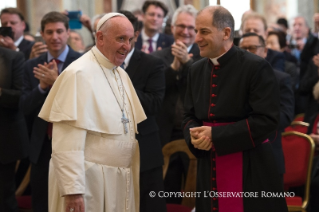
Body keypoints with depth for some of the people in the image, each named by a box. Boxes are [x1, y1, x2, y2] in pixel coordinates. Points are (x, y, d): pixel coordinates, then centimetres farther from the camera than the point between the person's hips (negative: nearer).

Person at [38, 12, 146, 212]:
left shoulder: (121, 74, 12)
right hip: (89, 180, -8)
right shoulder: (79, 74, -14)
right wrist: (72, 189, -23)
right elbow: (68, 141, -19)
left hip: (120, 180, 8)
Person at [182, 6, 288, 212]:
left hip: (250, 170, -6)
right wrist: (194, 135, -9)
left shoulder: (256, 67, -12)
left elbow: (267, 120, -18)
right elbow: (189, 115, 16)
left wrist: (215, 135, -20)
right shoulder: (197, 70, 9)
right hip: (209, 168, 6)